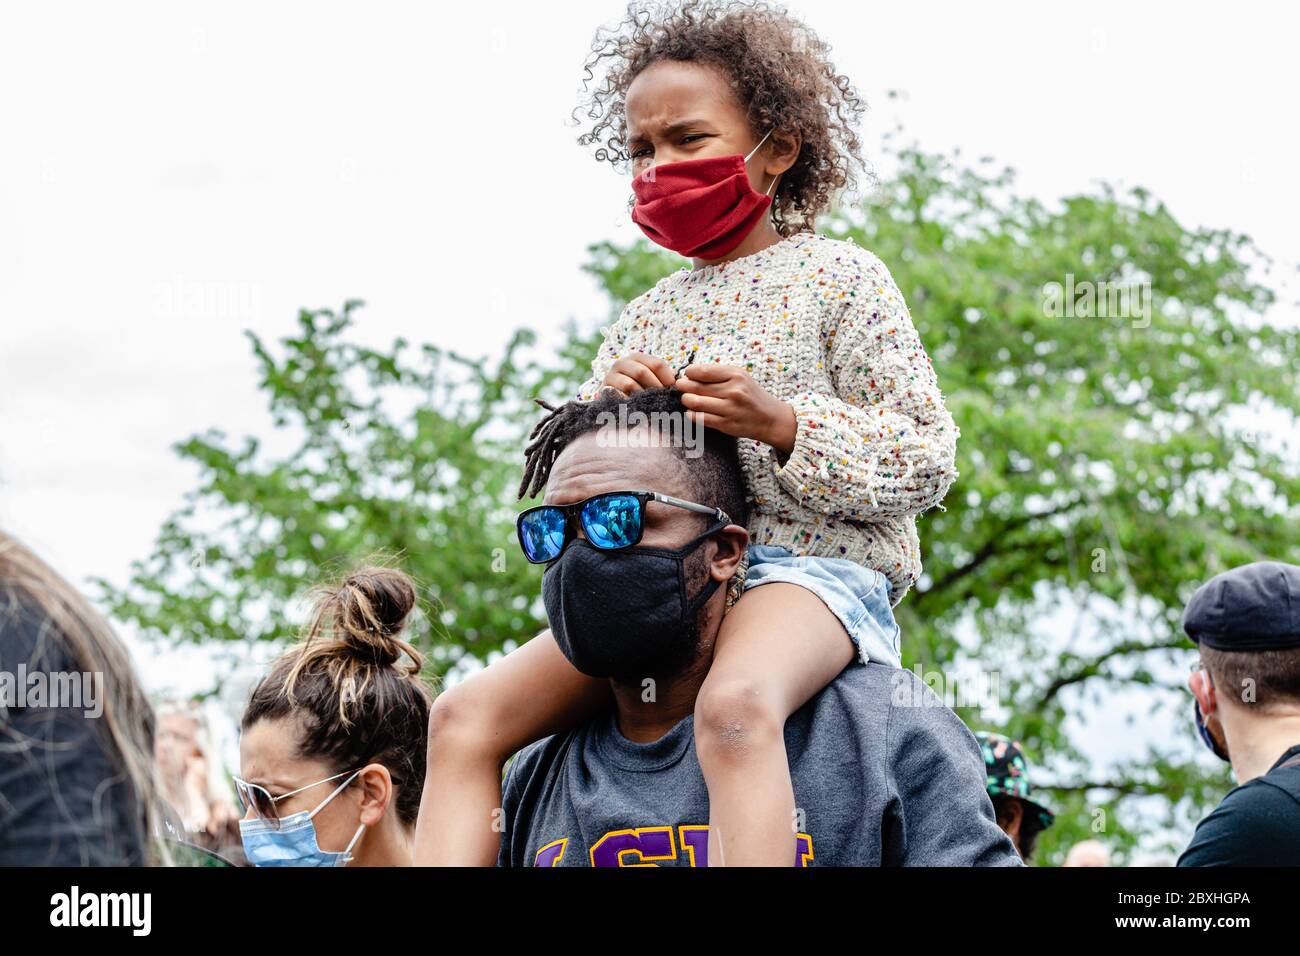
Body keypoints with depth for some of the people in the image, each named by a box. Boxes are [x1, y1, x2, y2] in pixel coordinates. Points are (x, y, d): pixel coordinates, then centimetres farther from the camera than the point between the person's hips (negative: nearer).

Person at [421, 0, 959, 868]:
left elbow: (928, 459, -2)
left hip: (814, 567, -6)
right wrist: (598, 416, 0)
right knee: (466, 717, -11)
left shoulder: (839, 279, 4)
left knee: (735, 707, -41)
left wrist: (785, 424, -16)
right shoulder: (645, 319, 21)